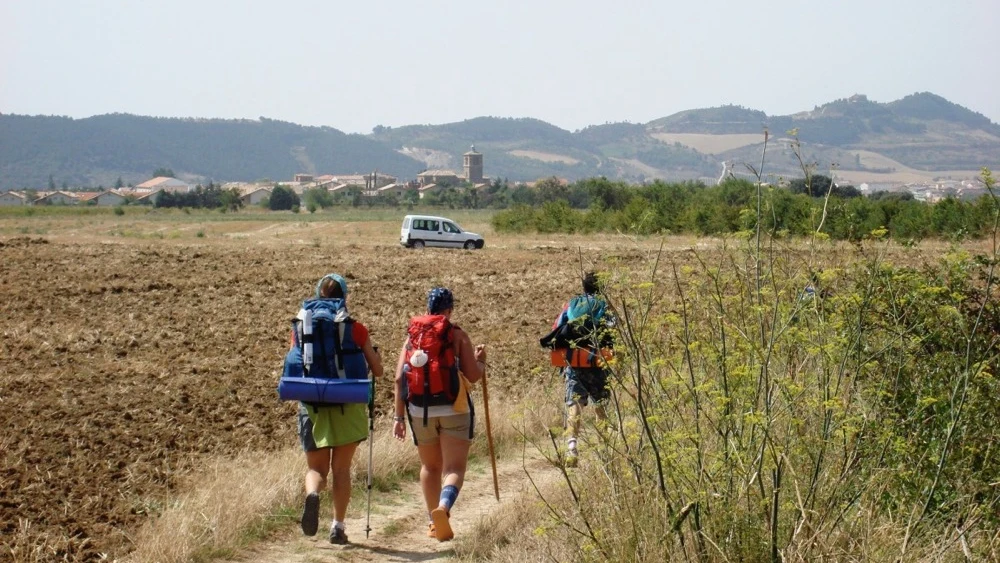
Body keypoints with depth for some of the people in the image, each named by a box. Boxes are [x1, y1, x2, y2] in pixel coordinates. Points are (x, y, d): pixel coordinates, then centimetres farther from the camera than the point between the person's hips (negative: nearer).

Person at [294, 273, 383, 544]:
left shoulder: (303, 327, 1)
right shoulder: (355, 329, -4)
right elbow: (377, 370, 1)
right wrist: (371, 352, 21)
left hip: (312, 406, 1)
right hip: (348, 408, -1)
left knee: (316, 468, 11)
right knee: (341, 469, 12)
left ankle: (312, 494, -21)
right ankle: (338, 526, 8)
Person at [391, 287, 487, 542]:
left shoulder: (412, 337, 7)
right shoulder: (458, 336, -2)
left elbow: (399, 379, 1)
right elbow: (473, 376, -7)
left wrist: (399, 416, 5)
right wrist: (481, 360, 15)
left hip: (420, 411, 4)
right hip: (453, 410, -3)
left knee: (430, 467, 19)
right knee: (454, 468, -5)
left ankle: (433, 521, 24)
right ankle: (443, 508, -32)